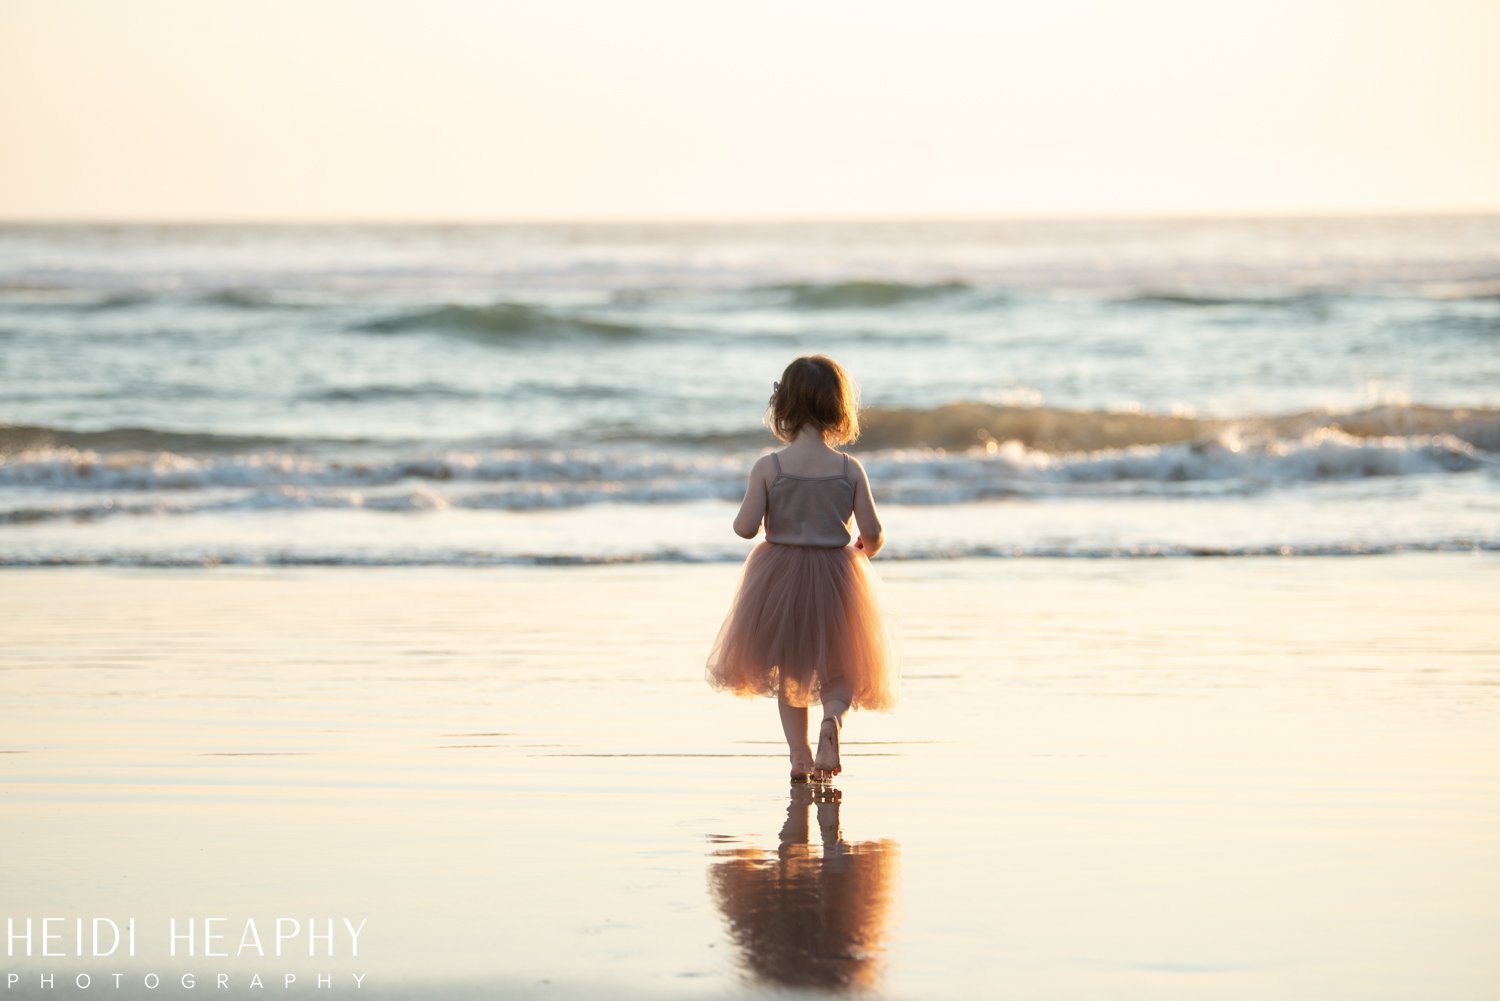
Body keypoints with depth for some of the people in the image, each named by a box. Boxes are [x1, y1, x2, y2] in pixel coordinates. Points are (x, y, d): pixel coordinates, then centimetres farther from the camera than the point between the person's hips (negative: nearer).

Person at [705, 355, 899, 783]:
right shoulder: (849, 469, -8)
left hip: (780, 578, 0)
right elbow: (873, 533, -7)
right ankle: (832, 718, -19)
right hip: (836, 577, 0)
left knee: (787, 669, 17)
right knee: (839, 668, 13)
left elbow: (745, 527, -12)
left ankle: (800, 756, 12)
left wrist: (747, 507, 11)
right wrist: (864, 550, 16)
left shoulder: (768, 467, -11)